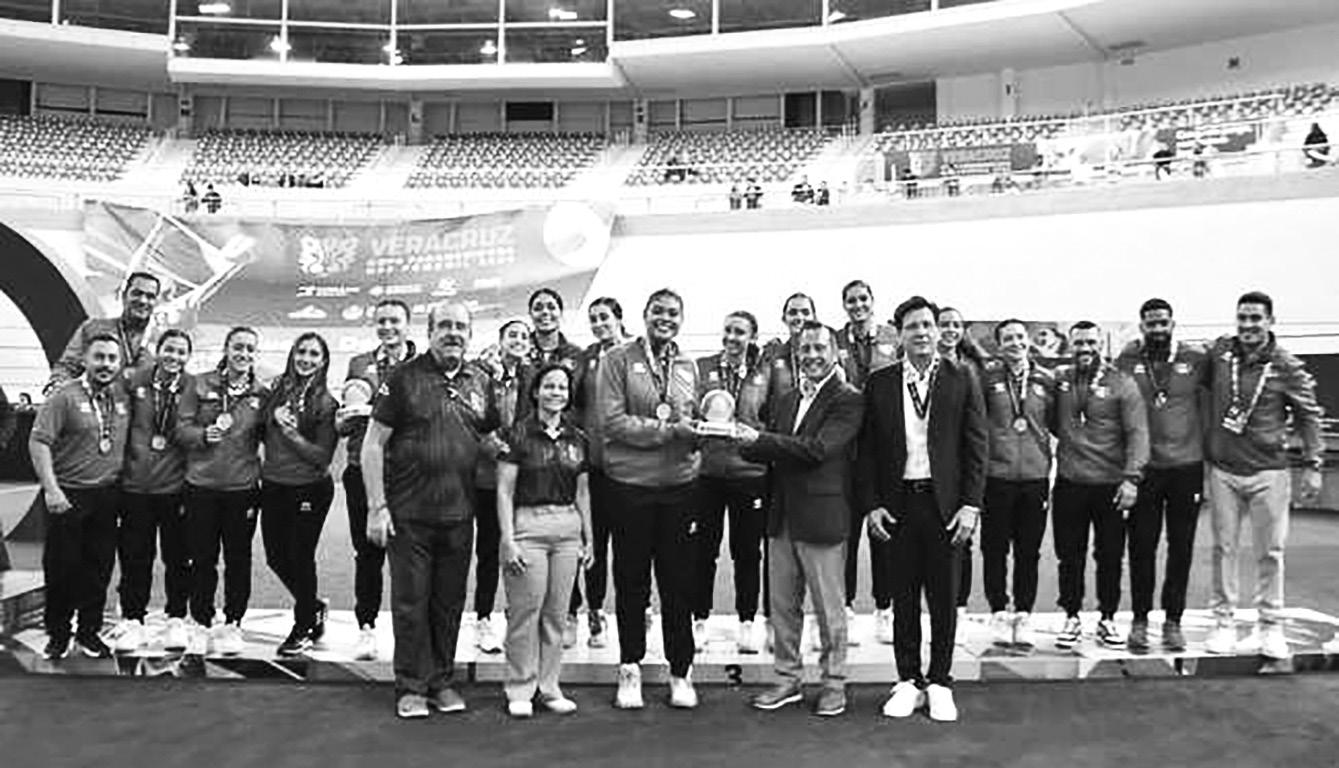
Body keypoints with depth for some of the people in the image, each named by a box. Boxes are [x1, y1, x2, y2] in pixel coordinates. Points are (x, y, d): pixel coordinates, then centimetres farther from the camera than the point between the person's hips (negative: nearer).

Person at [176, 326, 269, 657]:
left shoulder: (262, 394, 5)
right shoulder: (200, 386, 2)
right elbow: (181, 429, 0)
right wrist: (204, 434, -18)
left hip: (243, 487, 1)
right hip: (202, 484, -1)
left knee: (238, 559, 6)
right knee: (202, 558, 6)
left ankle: (232, 624, 18)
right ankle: (201, 624, 19)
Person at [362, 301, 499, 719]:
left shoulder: (480, 382, 9)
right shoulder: (403, 378, -3)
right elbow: (373, 444, -4)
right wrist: (377, 507, -9)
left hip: (459, 513, 3)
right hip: (409, 512, -3)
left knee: (449, 602, 12)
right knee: (410, 602, 4)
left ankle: (443, 681, 26)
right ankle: (411, 687, 18)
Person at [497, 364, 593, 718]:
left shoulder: (577, 438, 10)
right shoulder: (518, 434, -3)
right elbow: (504, 490, -4)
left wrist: (588, 537, 14)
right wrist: (508, 540, -11)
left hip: (568, 529, 4)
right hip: (528, 525, -4)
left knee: (557, 614, 8)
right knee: (525, 612, -2)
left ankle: (549, 687, 19)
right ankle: (520, 690, 11)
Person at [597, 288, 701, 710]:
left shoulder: (688, 366, 12)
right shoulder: (618, 360, -2)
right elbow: (612, 421, -10)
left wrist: (695, 431, -5)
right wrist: (668, 430, -17)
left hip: (680, 485, 3)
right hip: (631, 485, -3)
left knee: (678, 582, 9)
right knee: (632, 582, 7)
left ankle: (680, 671, 20)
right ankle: (630, 668, 21)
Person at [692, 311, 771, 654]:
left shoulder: (766, 372, 4)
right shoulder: (702, 368, 4)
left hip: (750, 471, 0)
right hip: (706, 469, 0)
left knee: (748, 552, 8)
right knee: (703, 549, 6)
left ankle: (747, 622, 21)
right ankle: (699, 620, 20)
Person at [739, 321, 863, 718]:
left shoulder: (848, 401, -9)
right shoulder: (786, 401, 15)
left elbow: (817, 448, -21)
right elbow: (764, 452, 8)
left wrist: (760, 440, -20)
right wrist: (747, 441, -14)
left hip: (821, 517, -6)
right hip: (781, 517, 7)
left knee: (829, 608, 6)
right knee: (782, 605, 13)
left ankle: (834, 683, 21)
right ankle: (787, 679, 26)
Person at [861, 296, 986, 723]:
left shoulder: (961, 380, 3)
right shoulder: (880, 383, 5)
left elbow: (976, 445, 1)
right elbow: (868, 449, 5)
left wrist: (971, 505, -7)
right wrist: (871, 504, -2)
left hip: (945, 503, -1)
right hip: (897, 503, 1)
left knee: (944, 599, 7)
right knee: (903, 598, 9)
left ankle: (940, 684, 21)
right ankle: (908, 683, 21)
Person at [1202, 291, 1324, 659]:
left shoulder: (1286, 367, -5)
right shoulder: (1219, 351, 0)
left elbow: (1308, 415, 2)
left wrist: (1313, 464, -2)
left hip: (1268, 472, -1)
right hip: (1222, 470, 2)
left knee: (1270, 552, 5)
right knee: (1223, 548, 7)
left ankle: (1270, 627, 17)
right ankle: (1224, 623, 17)